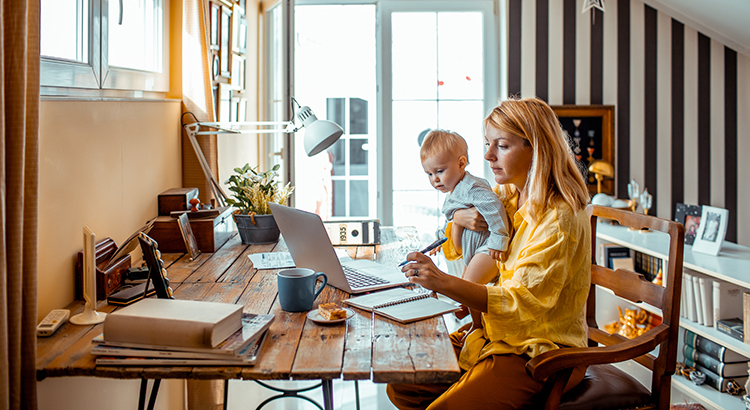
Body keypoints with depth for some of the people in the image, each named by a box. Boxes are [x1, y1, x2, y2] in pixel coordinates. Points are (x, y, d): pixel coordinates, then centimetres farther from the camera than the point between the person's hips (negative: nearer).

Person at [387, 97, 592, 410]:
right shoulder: (508, 198, 6)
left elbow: (524, 302, -28)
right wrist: (460, 217, -2)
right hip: (497, 335, 8)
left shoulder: (560, 217, -19)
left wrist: (446, 284, -40)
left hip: (543, 352, -7)